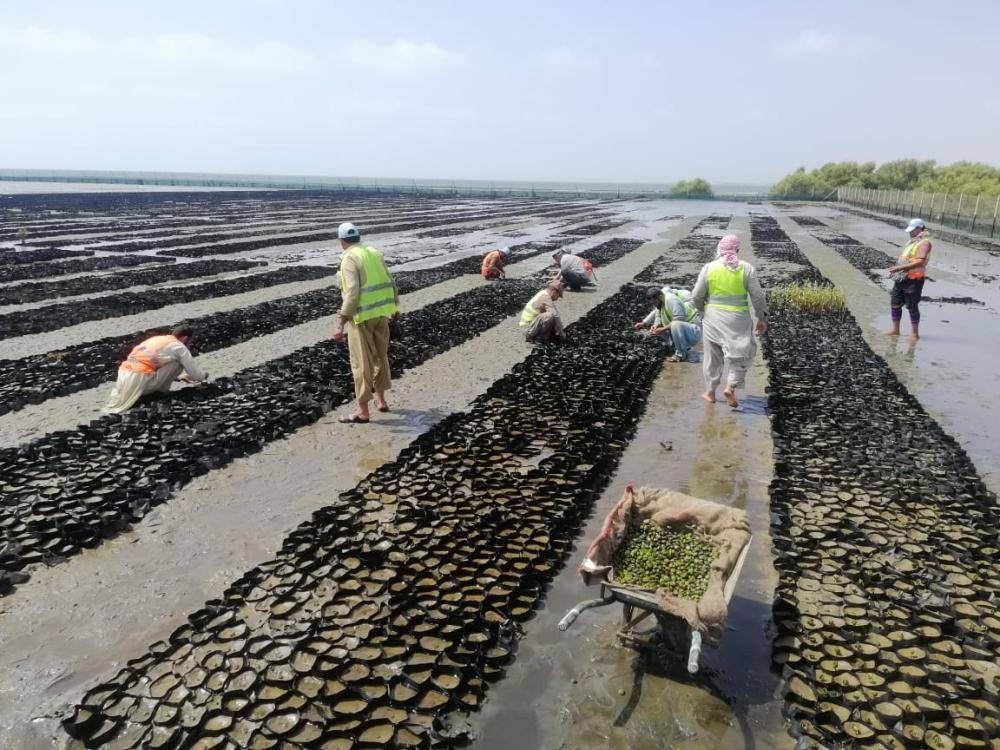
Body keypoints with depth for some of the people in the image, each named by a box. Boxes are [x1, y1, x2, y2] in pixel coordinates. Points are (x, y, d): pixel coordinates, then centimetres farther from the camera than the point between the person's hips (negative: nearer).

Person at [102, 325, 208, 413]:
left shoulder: (156, 339, 26)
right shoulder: (179, 346, 3)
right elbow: (194, 373, 8)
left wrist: (179, 377, 47)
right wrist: (203, 375, 31)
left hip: (123, 375, 8)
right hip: (140, 380, -8)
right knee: (178, 362, 3)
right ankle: (160, 392, 7)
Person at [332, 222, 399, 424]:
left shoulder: (349, 259, -13)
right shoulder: (375, 253, 9)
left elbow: (351, 293, -23)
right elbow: (389, 283, 14)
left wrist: (341, 325, -25)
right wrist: (394, 306, 30)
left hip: (362, 316, -7)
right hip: (381, 312, 7)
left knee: (362, 362, 0)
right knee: (380, 356, 21)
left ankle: (363, 411, 6)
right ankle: (381, 400, 32)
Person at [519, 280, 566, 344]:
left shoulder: (542, 294, 12)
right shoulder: (545, 298, -18)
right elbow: (556, 315, -24)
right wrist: (562, 334, -13)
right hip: (529, 330, -10)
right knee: (549, 315, -28)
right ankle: (540, 338, -12)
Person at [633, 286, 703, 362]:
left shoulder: (671, 299, -23)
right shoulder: (659, 303, 5)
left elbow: (678, 321, -30)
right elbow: (658, 319, 6)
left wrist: (663, 329, -28)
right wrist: (655, 326, -15)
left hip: (694, 331, -10)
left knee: (675, 325, -38)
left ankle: (681, 354, -16)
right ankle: (684, 346, 14)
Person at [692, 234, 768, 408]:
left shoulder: (709, 268, -6)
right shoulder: (746, 268, -7)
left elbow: (696, 296, -4)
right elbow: (757, 296, -6)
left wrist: (702, 310, 16)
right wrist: (762, 318, 6)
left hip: (713, 318, 1)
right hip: (738, 320, -1)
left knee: (713, 356, 15)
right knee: (742, 354, 15)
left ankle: (710, 393, 24)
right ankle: (731, 387, 0)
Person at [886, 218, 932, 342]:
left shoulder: (924, 242, -13)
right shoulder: (912, 241, 15)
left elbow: (920, 262, -23)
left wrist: (900, 268, -26)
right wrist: (896, 270, 10)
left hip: (914, 279, -9)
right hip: (902, 278, 9)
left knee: (912, 306, 0)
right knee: (895, 303, 11)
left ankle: (915, 333, 11)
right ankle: (895, 330, 23)